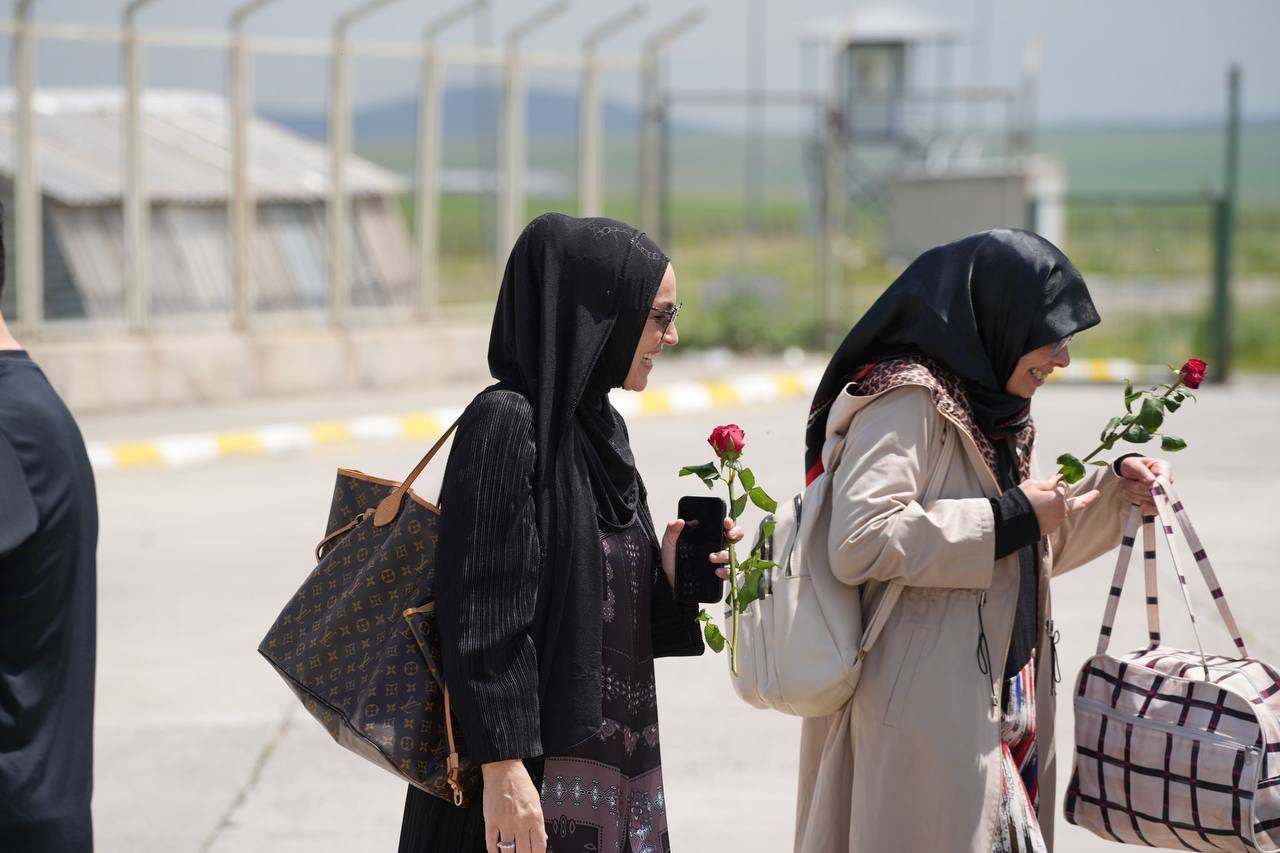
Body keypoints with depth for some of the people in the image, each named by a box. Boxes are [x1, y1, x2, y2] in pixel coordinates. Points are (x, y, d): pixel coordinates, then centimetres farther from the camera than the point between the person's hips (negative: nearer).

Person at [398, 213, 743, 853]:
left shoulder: (598, 426, 11)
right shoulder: (507, 422, -14)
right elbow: (481, 613, -19)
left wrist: (668, 577, -1)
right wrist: (501, 767, -23)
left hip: (616, 770, 8)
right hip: (534, 777, -8)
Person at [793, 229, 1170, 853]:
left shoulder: (994, 414, 19)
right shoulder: (907, 399, -12)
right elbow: (860, 541, -25)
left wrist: (1114, 490, 13)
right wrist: (1009, 517, -17)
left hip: (1003, 718, 9)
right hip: (926, 721, -9)